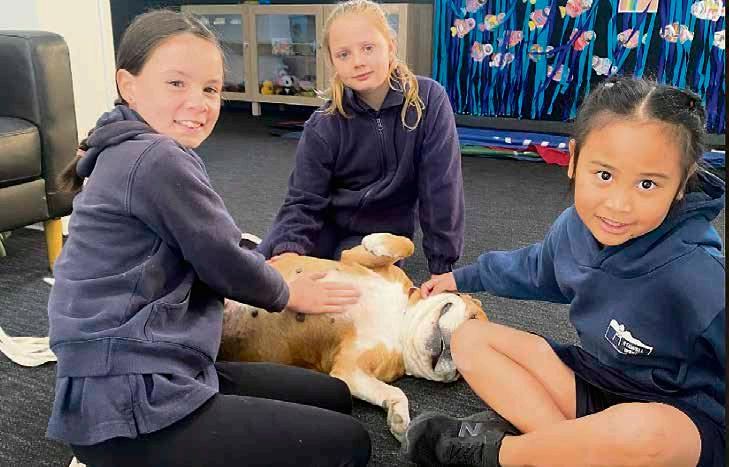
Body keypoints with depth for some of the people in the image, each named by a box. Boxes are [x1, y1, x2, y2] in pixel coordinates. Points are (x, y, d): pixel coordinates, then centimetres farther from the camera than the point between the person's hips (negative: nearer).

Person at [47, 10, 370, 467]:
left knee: (334, 396, 16)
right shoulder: (157, 158, -18)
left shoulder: (127, 153, 13)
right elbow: (222, 262, -11)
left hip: (135, 379, 10)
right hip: (131, 408, -10)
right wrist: (287, 295, 8)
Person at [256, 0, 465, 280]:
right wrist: (289, 250, -31)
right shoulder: (322, 127, -13)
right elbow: (304, 201, -11)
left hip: (382, 232, -1)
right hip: (327, 223, 1)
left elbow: (441, 187, -16)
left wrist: (442, 264, -14)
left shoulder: (429, 100, -18)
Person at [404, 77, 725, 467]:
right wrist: (464, 278, 29)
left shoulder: (698, 277, -31)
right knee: (469, 339, 1)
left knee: (643, 432, -43)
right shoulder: (576, 225, -8)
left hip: (688, 424, -6)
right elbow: (537, 269, 17)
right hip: (596, 383, 6)